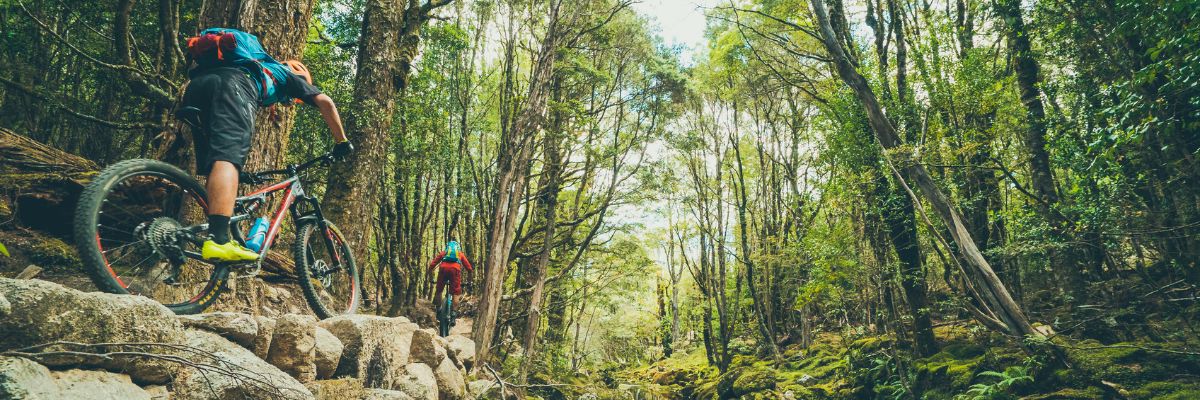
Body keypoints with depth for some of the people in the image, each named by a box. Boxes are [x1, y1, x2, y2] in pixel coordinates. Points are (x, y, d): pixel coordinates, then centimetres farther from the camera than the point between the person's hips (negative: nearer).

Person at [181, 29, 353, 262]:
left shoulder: (258, 68, 47)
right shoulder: (290, 75, 34)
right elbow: (324, 102, 19)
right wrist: (341, 142, 26)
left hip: (195, 84, 7)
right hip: (232, 85, -7)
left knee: (214, 164, 11)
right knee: (227, 157, -23)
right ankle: (218, 241, -39)